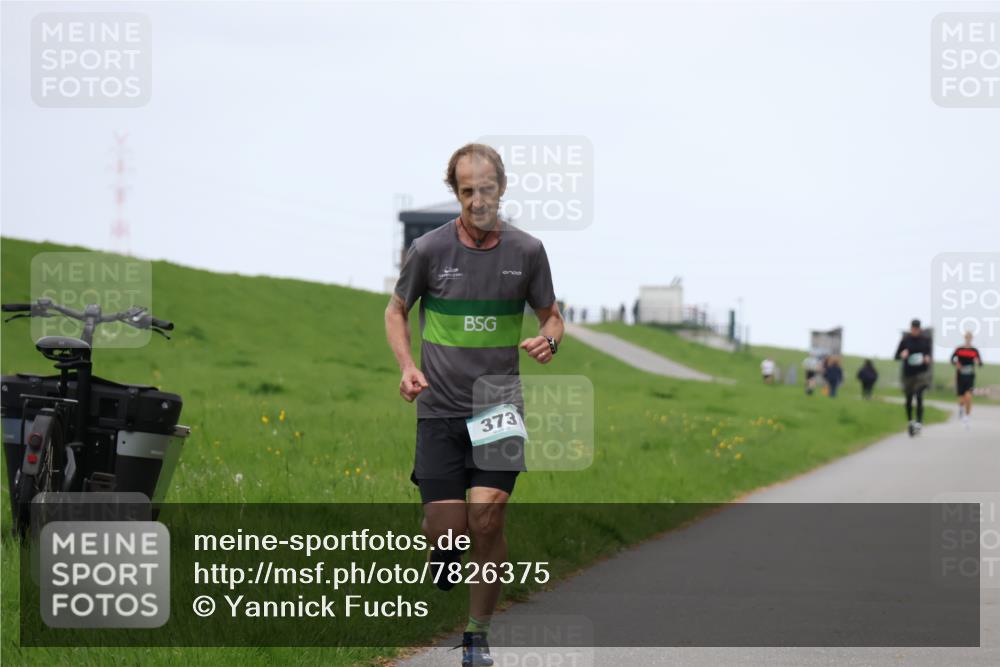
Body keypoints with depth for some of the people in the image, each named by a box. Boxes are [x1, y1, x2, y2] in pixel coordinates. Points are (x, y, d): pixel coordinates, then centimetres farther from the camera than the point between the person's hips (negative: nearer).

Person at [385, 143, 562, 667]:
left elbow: (551, 315, 13)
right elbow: (397, 311, 11)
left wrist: (549, 340, -11)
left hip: (499, 407, 0)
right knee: (447, 527, -8)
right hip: (441, 408, 0)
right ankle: (444, 547, 32)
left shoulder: (526, 251, 0)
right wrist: (407, 366, -5)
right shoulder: (429, 250, -4)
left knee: (487, 517, -12)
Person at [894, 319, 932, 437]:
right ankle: (910, 421, 28)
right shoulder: (905, 340, -1)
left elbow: (928, 352, 14)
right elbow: (896, 356, 1)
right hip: (908, 373, 1)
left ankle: (919, 421, -16)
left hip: (922, 372, -1)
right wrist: (902, 355, -21)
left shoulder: (925, 340, 2)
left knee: (919, 396, -18)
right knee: (909, 399, 8)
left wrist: (928, 358, -9)